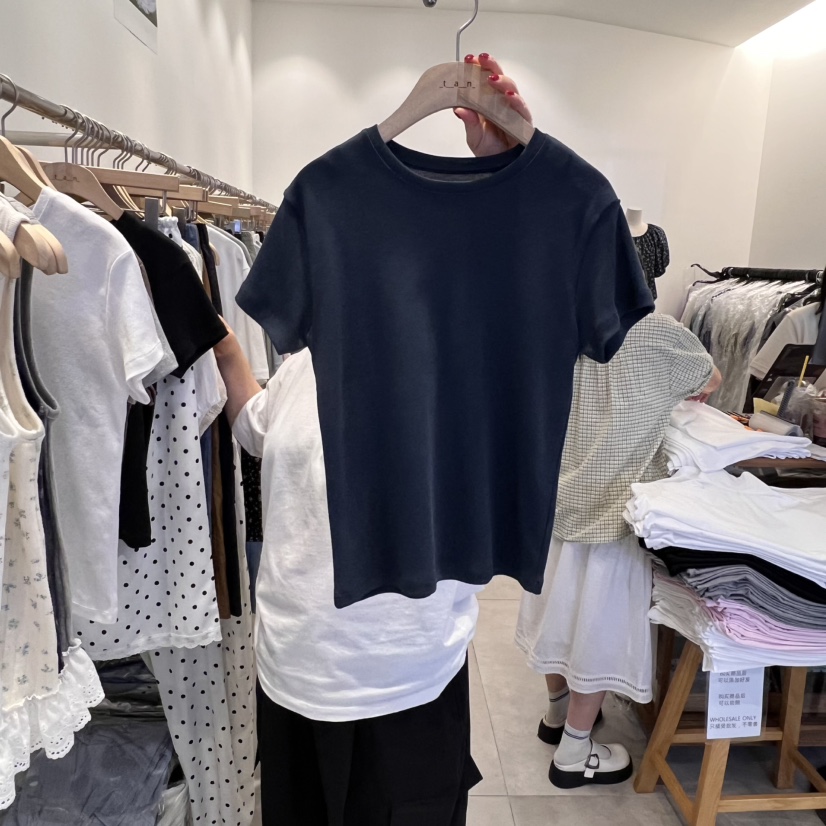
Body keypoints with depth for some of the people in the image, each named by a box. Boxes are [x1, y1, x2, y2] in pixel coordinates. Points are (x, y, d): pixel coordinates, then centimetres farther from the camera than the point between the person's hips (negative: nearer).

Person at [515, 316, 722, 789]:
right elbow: (713, 381, 3)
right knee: (599, 623, 7)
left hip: (559, 497, 5)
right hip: (614, 508, -5)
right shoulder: (656, 332, -13)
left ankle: (559, 711, 40)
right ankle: (574, 753, 21)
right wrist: (690, 387, 28)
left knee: (563, 606, 19)